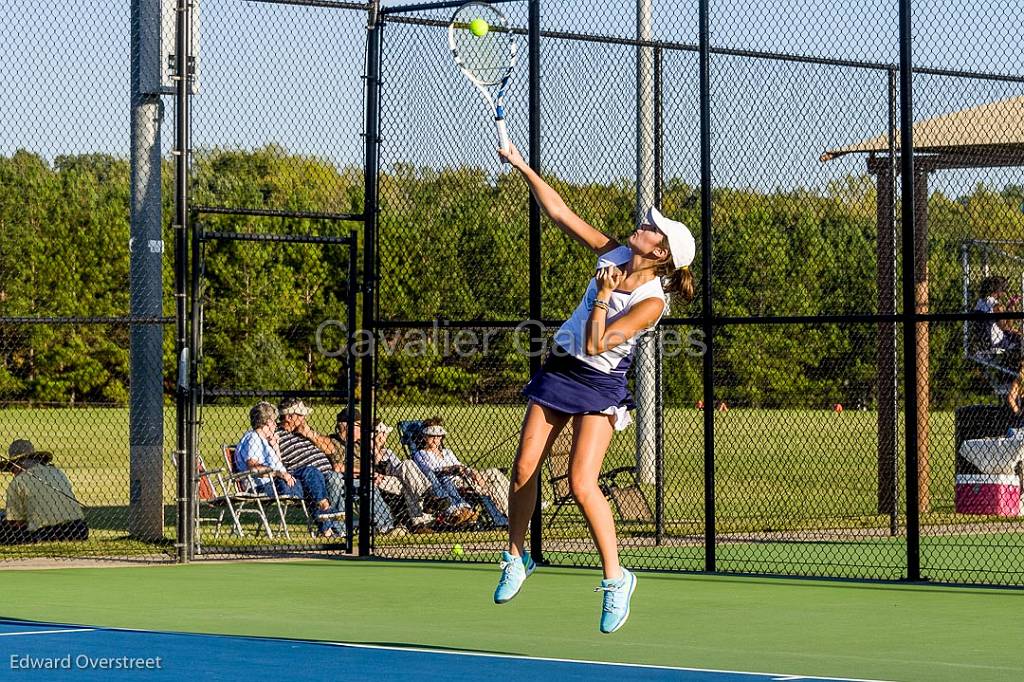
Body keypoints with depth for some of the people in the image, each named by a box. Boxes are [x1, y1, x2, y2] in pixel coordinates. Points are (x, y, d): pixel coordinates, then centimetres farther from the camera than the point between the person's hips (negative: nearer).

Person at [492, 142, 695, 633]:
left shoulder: (652, 301, -21)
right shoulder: (614, 254, -3)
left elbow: (595, 344, -25)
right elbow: (560, 214, 2)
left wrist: (604, 294, -27)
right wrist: (523, 168, 0)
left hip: (600, 385, -6)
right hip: (560, 369, 6)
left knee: (581, 484, -17)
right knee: (524, 468, 2)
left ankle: (615, 578, -4)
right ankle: (516, 557, 20)